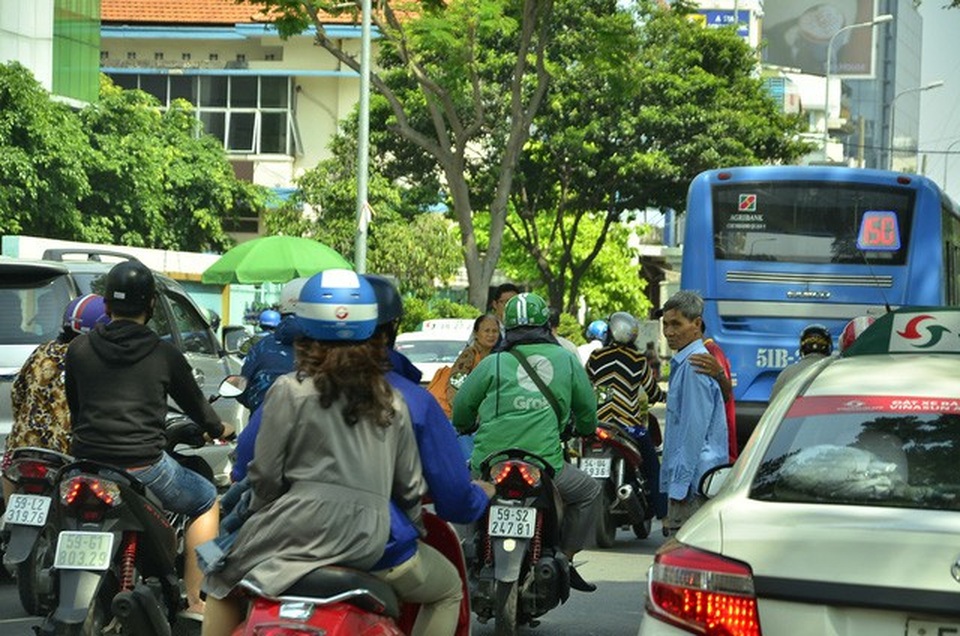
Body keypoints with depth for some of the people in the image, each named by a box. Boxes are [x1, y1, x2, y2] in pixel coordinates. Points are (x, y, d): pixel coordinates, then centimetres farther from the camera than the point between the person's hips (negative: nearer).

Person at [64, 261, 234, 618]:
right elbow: (194, 403, 15)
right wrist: (218, 429, 37)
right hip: (142, 466, -3)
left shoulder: (78, 350, 6)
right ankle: (195, 600, 10)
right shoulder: (164, 355, 0)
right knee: (207, 501, 19)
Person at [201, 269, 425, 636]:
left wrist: (259, 514, 18)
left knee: (223, 581, 13)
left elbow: (266, 474, -1)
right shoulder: (393, 403, 12)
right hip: (370, 546, 4)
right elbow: (409, 484, 15)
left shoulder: (290, 391, -2)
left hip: (303, 529, -4)